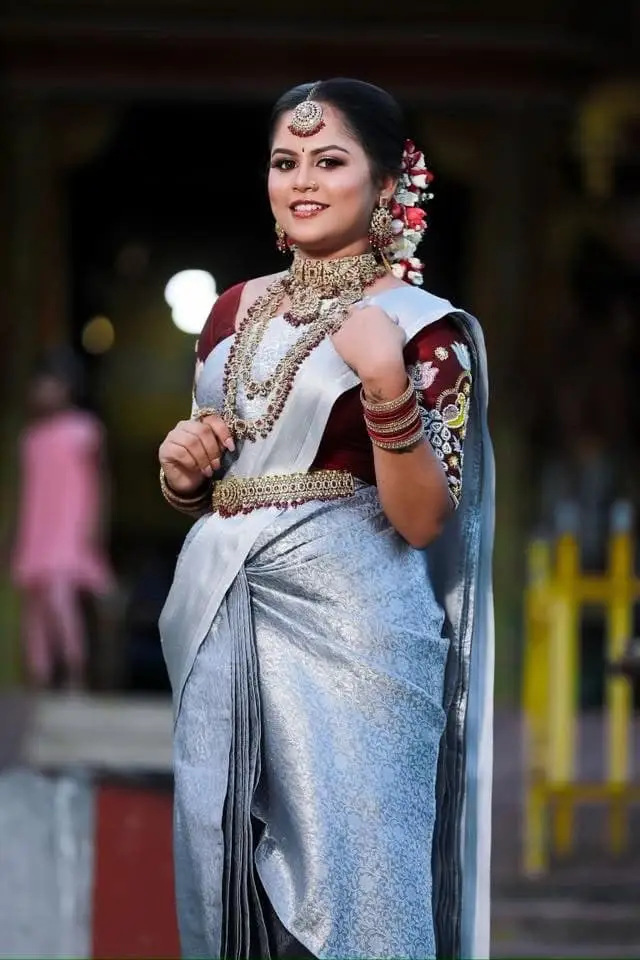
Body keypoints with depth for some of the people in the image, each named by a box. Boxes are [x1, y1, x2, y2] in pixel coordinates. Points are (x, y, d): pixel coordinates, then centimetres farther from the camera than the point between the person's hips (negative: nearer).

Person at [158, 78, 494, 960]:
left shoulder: (423, 327, -5)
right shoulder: (237, 310, 12)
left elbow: (422, 521, -12)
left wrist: (386, 386, -24)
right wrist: (180, 471, -1)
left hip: (348, 626, -5)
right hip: (223, 622, 6)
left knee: (343, 870, -3)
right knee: (225, 872, 10)